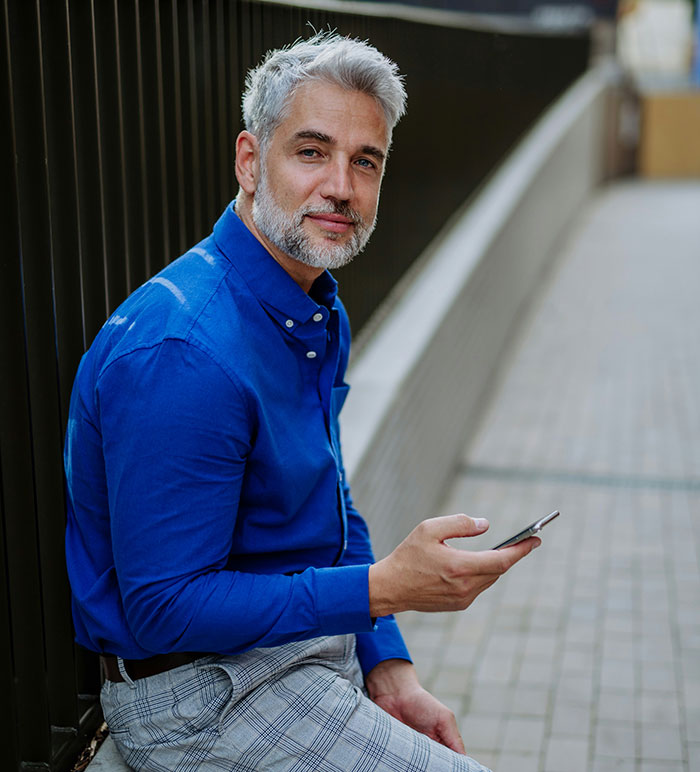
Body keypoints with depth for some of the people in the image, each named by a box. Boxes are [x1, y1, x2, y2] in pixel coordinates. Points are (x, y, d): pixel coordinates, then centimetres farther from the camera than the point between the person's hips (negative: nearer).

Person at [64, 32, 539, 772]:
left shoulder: (321, 315, 5)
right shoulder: (181, 354, -26)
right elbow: (164, 611, -25)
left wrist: (388, 668, 3)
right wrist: (384, 587, -26)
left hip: (312, 646, 9)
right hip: (199, 695, -9)